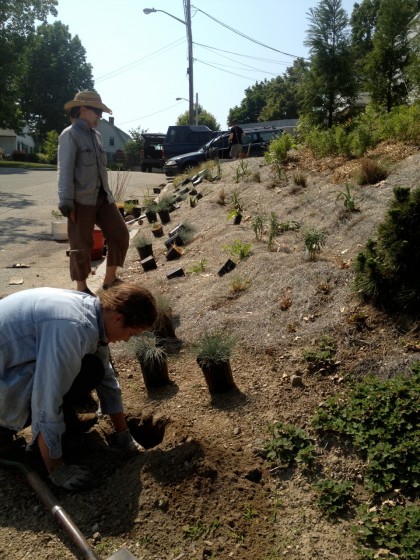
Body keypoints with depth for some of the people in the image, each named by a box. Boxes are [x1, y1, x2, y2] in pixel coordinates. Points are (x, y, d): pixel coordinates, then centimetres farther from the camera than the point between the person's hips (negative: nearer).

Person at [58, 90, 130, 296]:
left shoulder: (95, 135, 16)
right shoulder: (70, 135, -7)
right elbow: (65, 170, -14)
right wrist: (66, 203, -19)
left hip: (102, 197, 8)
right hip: (81, 200, -8)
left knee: (120, 234, 6)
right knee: (81, 245, 0)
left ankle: (110, 280, 20)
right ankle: (82, 288, 15)